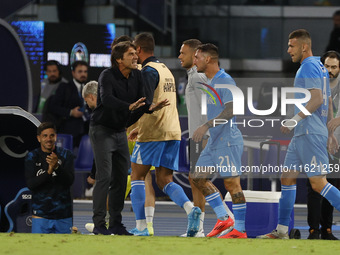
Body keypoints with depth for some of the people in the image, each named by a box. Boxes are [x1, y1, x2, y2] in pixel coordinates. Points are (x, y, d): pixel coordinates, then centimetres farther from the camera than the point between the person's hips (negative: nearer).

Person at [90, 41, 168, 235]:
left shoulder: (137, 76, 2)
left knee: (121, 179, 6)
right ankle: (99, 223, -11)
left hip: (121, 131, 7)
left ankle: (116, 223, 12)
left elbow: (141, 101, -4)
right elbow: (106, 99, -36)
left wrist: (151, 108, -27)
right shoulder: (107, 75, -19)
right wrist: (129, 107, -52)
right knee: (104, 176, -13)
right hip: (102, 130, -7)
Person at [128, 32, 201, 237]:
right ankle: (191, 209, -20)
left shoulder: (148, 70, -9)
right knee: (164, 181, 6)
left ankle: (141, 227, -3)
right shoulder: (165, 69, 20)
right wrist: (141, 128, 27)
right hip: (173, 132, 8)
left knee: (137, 176, 4)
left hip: (153, 135, -8)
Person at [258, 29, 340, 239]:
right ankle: (282, 231, 12)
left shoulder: (309, 67, -11)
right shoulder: (320, 67, 19)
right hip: (302, 135, 10)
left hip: (310, 134, -10)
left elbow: (317, 99, -22)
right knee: (287, 178, 10)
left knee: (318, 183, -12)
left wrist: (295, 119, -23)